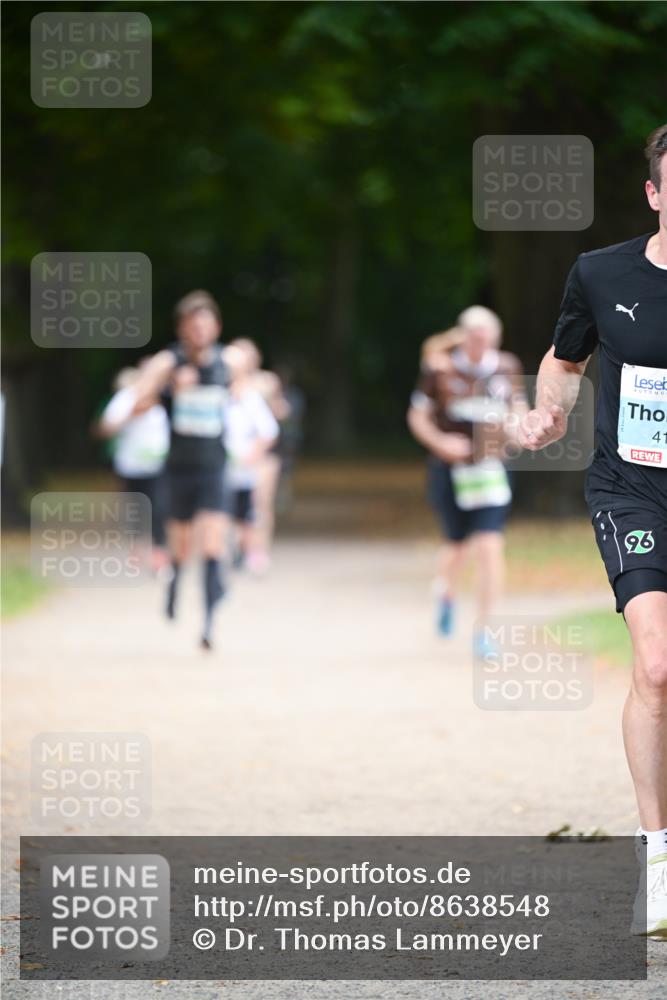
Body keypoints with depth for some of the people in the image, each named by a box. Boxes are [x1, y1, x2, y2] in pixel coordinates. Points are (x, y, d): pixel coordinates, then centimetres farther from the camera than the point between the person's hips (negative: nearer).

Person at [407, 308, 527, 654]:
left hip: (490, 470, 1)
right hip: (450, 469, -1)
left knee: (490, 548, -11)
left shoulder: (507, 367, 2)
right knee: (458, 545, 10)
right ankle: (447, 594, 46)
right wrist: (440, 442, -18)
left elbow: (519, 412, 14)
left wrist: (513, 422, -9)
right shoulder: (441, 368, -6)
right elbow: (417, 417, 0)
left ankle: (482, 632, -4)